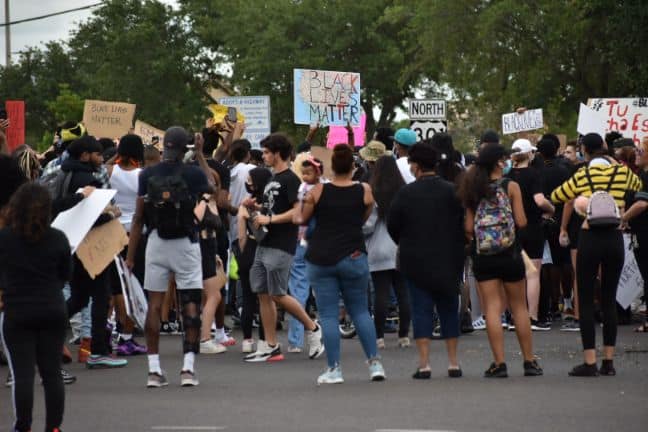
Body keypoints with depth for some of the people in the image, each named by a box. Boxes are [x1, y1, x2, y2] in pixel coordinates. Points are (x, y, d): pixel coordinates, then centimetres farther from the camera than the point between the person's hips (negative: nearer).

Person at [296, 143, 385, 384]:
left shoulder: (318, 191, -5)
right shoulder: (364, 191, -3)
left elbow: (301, 219, 7)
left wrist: (304, 200, 23)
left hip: (320, 258, -1)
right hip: (352, 257, 1)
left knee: (328, 315, 2)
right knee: (360, 310, 13)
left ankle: (334, 369, -1)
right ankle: (374, 363, 8)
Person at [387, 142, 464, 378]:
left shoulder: (406, 193, -8)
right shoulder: (453, 191, -4)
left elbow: (392, 226, -2)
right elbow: (465, 223, -2)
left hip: (416, 261, -2)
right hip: (448, 261, 2)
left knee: (421, 309, 2)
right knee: (449, 309, 10)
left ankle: (424, 363, -4)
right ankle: (453, 363, 11)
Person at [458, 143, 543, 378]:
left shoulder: (474, 190, 2)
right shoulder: (511, 187, -5)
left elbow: (469, 227, 0)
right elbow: (521, 222, -8)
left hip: (482, 255, 2)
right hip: (510, 252, -2)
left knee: (492, 308, 1)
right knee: (519, 307, 9)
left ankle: (499, 362, -5)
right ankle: (529, 361, 12)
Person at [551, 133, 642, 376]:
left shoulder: (582, 176, -2)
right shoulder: (622, 172, 2)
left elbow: (555, 197, 9)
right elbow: (637, 185, 25)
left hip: (589, 238, -2)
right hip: (614, 238, 2)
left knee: (586, 301, 2)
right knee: (609, 299, 9)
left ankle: (589, 362, -4)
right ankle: (609, 361, 8)